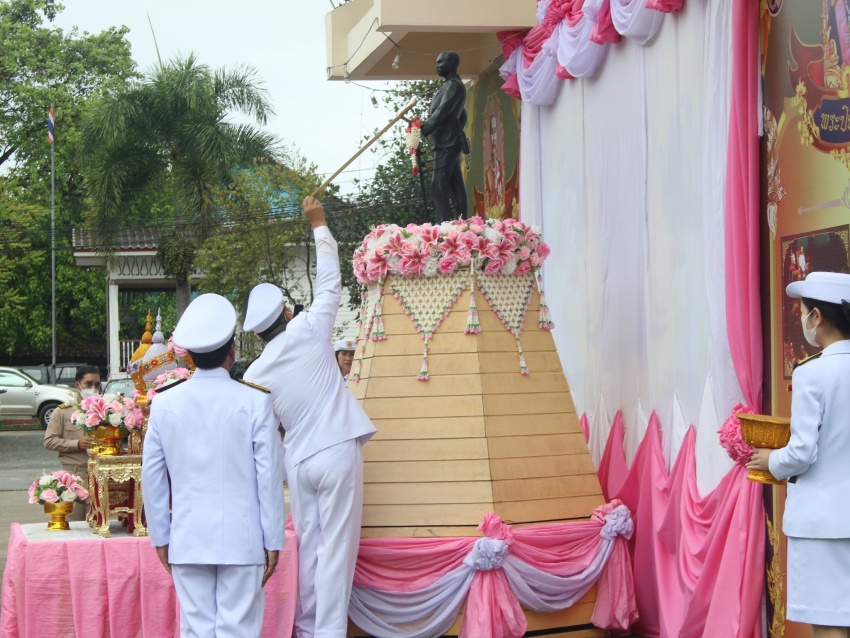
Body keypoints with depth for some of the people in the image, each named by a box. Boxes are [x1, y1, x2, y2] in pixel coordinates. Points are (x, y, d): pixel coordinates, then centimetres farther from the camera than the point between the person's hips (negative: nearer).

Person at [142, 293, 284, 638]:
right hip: (241, 541, -2)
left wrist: (160, 538, 15)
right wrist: (272, 541, 3)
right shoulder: (254, 402, -6)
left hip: (187, 541, 2)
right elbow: (268, 477, -5)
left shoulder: (164, 403, 1)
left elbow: (152, 477, 6)